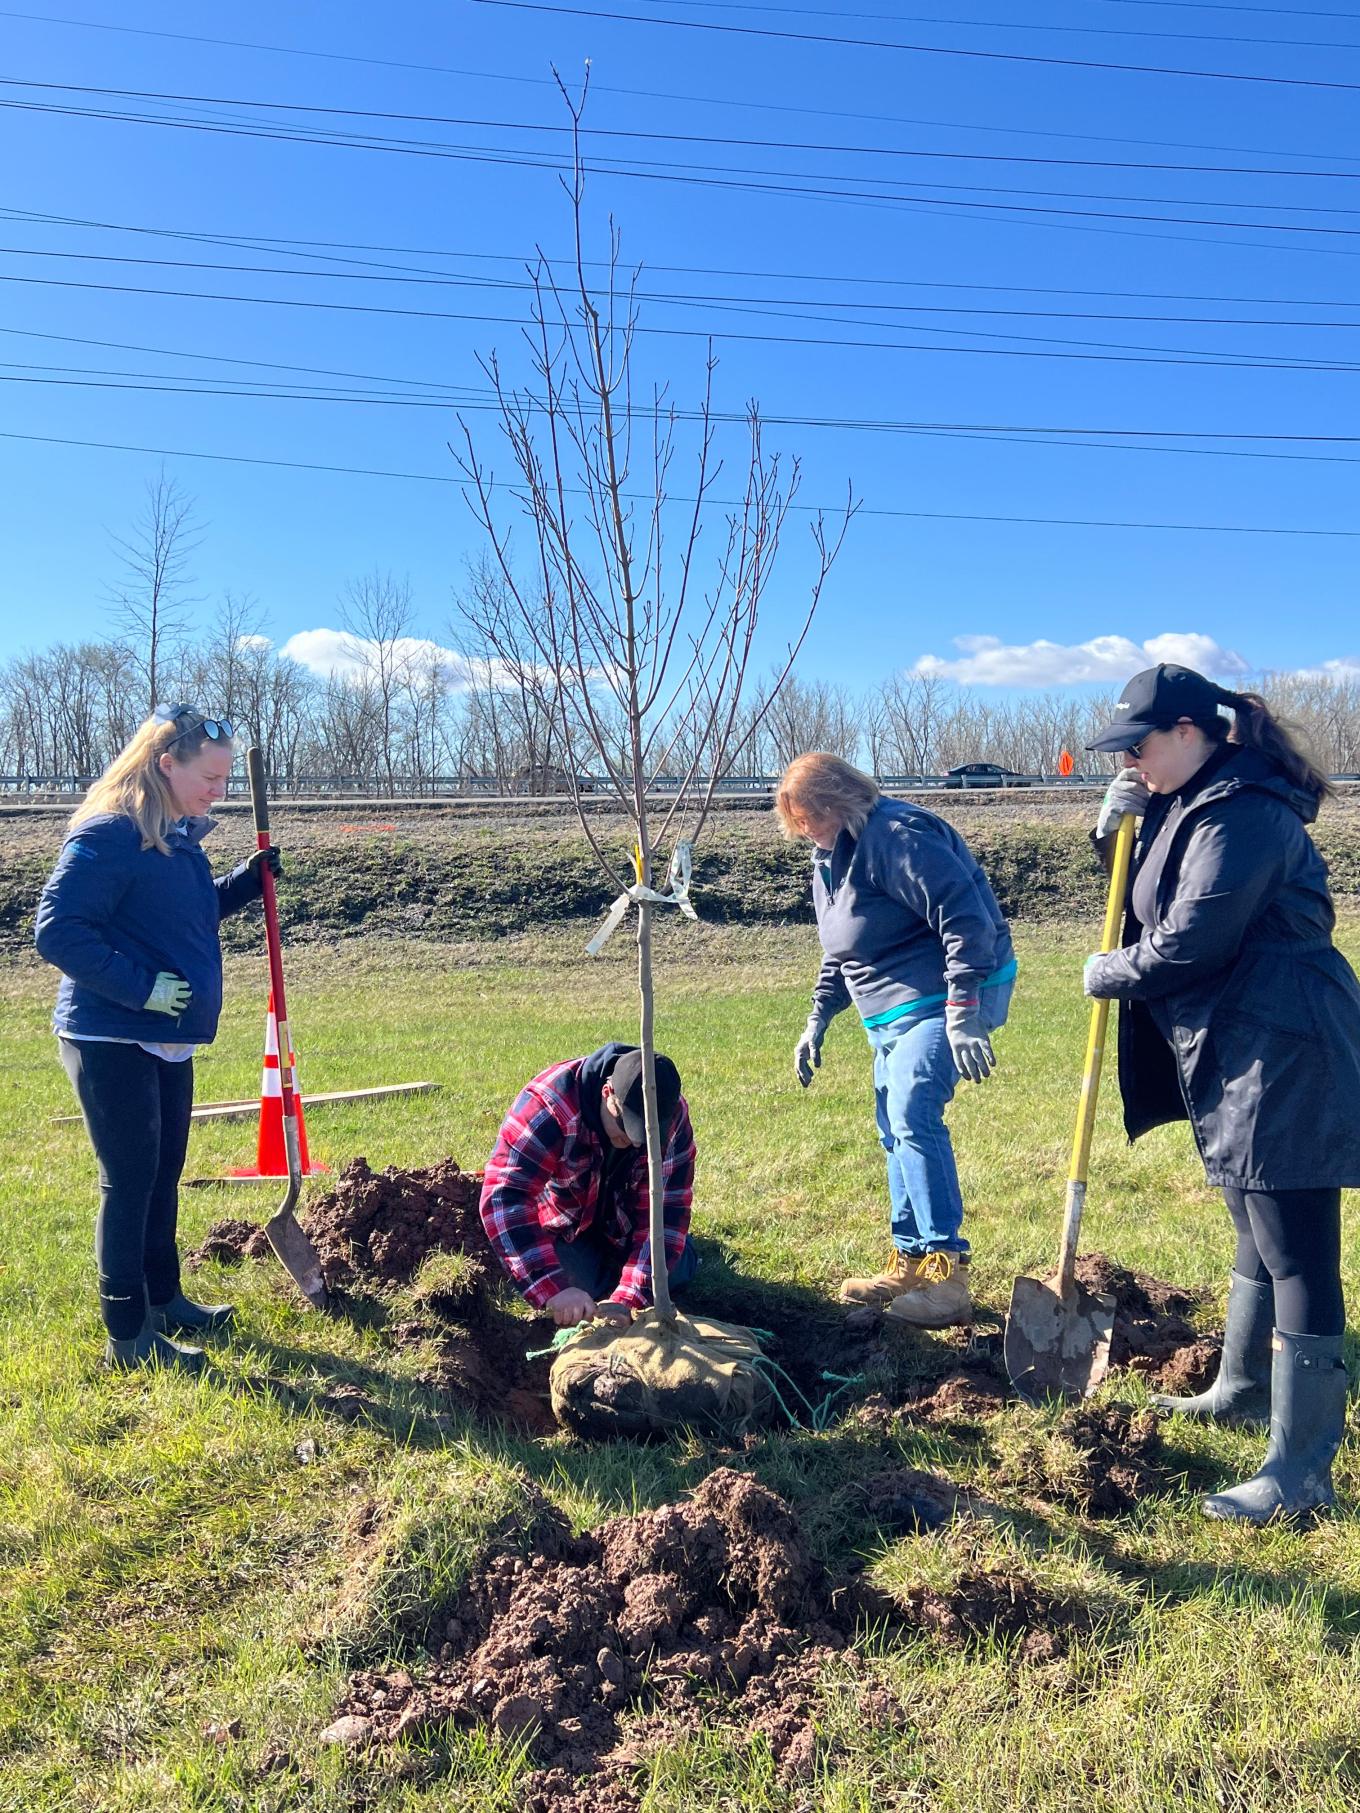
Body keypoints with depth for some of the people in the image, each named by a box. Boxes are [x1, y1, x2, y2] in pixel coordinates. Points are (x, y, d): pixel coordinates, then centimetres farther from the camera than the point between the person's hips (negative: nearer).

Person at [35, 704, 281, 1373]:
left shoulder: (179, 837, 9)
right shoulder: (107, 836, -19)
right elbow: (56, 931, -23)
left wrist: (243, 883, 5)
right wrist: (141, 987, -25)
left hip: (168, 1041, 9)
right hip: (110, 1042, -9)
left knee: (163, 1176, 19)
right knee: (129, 1184, 0)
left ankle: (164, 1300, 36)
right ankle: (128, 1336, 14)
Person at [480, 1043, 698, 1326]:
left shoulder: (673, 1118, -30)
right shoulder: (548, 1105, -41)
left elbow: (666, 1211, -29)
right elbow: (505, 1197, -48)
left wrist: (626, 1299, -40)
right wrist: (553, 1289, -58)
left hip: (624, 1216, 2)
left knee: (677, 1275, -1)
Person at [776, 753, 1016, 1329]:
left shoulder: (894, 836, -20)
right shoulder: (828, 857, 12)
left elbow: (965, 915, -26)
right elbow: (837, 954, 23)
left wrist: (962, 1012, -29)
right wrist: (818, 1019, 16)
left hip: (948, 1002, -10)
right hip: (894, 1012, 10)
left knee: (914, 1118, -20)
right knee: (894, 1129, 12)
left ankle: (946, 1275, -14)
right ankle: (909, 1266, 22)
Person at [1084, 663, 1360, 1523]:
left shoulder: (1243, 814, -19)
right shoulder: (1197, 804, 14)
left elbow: (1190, 942, -22)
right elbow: (1160, 908, 20)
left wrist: (1106, 973, -4)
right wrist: (1124, 822, 3)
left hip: (1281, 1062, -11)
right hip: (1235, 1059, 11)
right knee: (1258, 1239, 23)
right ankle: (1243, 1390, 40)